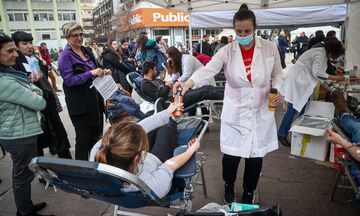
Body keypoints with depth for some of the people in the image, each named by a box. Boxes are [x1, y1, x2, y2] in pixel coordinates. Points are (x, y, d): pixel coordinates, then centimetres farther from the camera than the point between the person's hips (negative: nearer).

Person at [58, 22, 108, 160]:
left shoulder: (87, 51, 12)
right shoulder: (65, 55, -10)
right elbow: (69, 80, -18)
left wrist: (102, 72, 4)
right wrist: (91, 73, -23)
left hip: (95, 99, 7)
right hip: (80, 103, -7)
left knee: (97, 133, 16)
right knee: (84, 137, 1)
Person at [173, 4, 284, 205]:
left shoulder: (270, 48, -3)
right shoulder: (227, 51, -8)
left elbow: (278, 74, 9)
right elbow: (209, 69, -24)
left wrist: (277, 90, -12)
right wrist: (188, 83, -42)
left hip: (261, 112, 1)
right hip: (235, 113, -1)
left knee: (255, 155, 11)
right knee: (231, 155, 5)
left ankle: (249, 191, 40)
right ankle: (229, 186, 40)